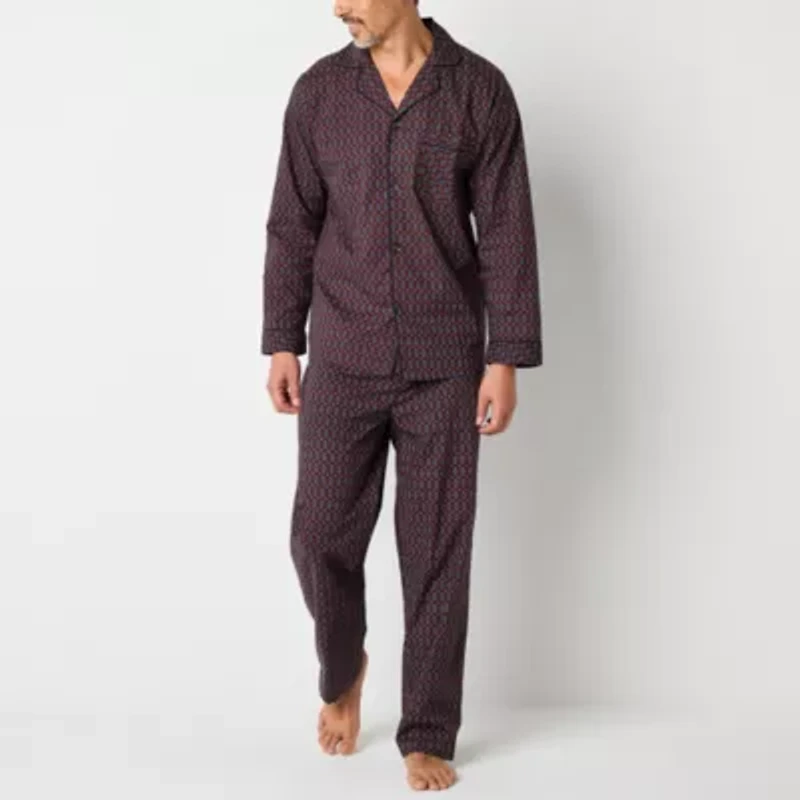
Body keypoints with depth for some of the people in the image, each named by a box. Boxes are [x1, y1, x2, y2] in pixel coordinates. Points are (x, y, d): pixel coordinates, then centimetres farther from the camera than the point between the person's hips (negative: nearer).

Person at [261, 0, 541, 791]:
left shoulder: (480, 89, -3)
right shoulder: (318, 90, 3)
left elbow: (506, 232, -3)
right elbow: (292, 226, 7)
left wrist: (505, 359, -8)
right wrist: (282, 343, 3)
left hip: (444, 363, -1)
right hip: (342, 359, 2)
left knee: (437, 551, 3)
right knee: (321, 537, 3)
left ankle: (428, 734, 18)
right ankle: (341, 672, 34)